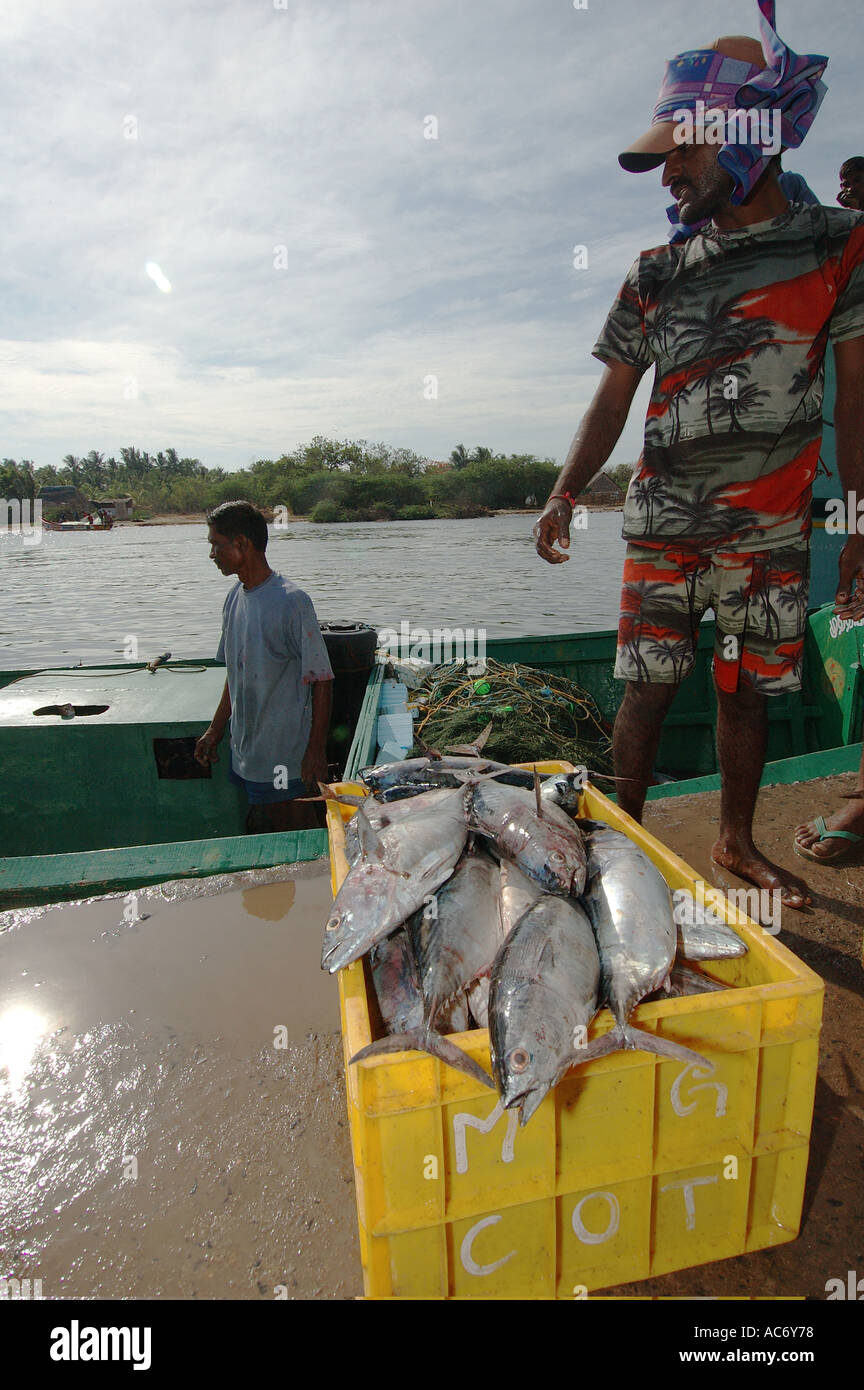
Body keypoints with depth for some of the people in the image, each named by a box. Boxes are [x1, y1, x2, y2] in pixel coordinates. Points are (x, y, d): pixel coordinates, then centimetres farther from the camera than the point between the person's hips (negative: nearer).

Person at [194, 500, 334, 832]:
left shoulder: (291, 602, -18)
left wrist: (316, 750, -17)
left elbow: (321, 681, -16)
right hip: (244, 755, 8)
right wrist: (215, 730, 17)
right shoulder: (235, 598, 7)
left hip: (285, 763, -8)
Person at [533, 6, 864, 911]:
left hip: (773, 528, 0)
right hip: (662, 525, 1)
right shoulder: (655, 275, 9)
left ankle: (736, 843, 26)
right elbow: (612, 399, 7)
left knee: (748, 691, 7)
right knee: (648, 690, -2)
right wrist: (563, 495, -8)